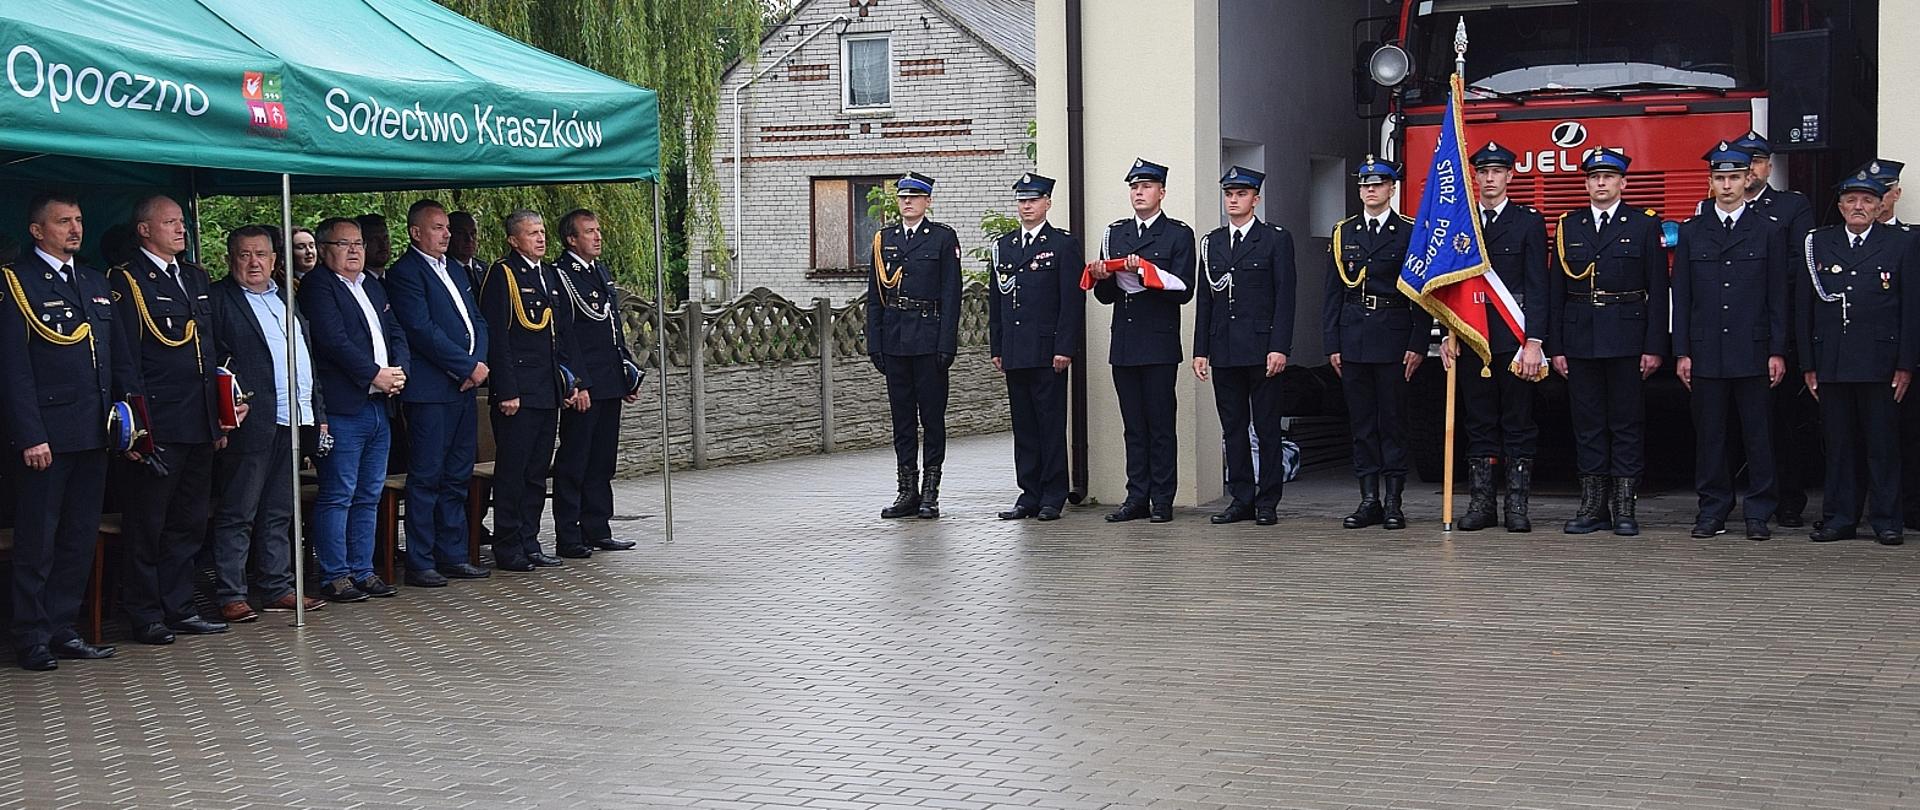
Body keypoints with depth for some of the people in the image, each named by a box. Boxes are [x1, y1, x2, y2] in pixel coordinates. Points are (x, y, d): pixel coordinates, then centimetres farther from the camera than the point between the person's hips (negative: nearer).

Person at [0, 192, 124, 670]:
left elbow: (116, 360, 18)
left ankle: (63, 629, 18)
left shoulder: (95, 283, 16)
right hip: (46, 436, -7)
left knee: (80, 538, 10)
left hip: (93, 433, 7)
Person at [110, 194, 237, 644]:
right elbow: (126, 359, -11)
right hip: (158, 426, -7)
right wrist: (141, 424, -15)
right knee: (146, 524, 2)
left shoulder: (196, 277, 17)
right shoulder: (127, 282, -6)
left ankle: (179, 608, 21)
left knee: (188, 523, 12)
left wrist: (219, 419, 16)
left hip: (199, 425, 7)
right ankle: (145, 617, 9)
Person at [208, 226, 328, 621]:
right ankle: (230, 595, 2)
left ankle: (277, 588, 19)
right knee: (237, 515, -2)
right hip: (250, 424, -7)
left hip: (292, 424, 7)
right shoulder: (218, 299, -3)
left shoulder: (284, 299, 20)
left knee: (279, 514, 13)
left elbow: (306, 359, 22)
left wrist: (316, 413, 17)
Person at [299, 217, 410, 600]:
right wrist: (376, 374, -14)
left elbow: (396, 333, 16)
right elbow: (334, 340, -16)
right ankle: (334, 578, 1)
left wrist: (398, 371, -3)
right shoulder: (317, 286, -6)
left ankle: (362, 571, 19)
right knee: (337, 496, -4)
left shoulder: (373, 285, 19)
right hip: (342, 408, -8)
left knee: (368, 496, 12)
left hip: (378, 407, 8)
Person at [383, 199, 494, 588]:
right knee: (426, 478, -4)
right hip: (430, 391, -8)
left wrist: (479, 364, -2)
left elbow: (478, 322, 17)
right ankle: (420, 564, 0)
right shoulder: (404, 273, -7)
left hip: (465, 388, 8)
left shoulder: (455, 272, 19)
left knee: (457, 478, 11)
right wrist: (468, 367, -14)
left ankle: (453, 555, 18)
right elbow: (422, 330, -16)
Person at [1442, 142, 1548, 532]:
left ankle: (1517, 504, 5)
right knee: (1479, 423, 5)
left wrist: (1533, 342, -12)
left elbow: (1537, 286, -4)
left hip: (1514, 337, -3)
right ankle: (1481, 503, 9)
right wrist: (1449, 333, 3)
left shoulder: (1529, 221, 2)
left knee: (1518, 424, 1)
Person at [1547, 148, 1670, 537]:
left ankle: (1624, 507, 5)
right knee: (1587, 424, 5)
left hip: (1627, 340, -2)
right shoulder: (1568, 227, 11)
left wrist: (1654, 347, -7)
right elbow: (1556, 292, 10)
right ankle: (1593, 505, 10)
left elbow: (1658, 292, 0)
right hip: (1580, 340, 3)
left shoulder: (1645, 226, 3)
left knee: (1627, 423, 0)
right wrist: (1555, 347, 4)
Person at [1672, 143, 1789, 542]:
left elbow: (1778, 297, 4)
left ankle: (1758, 513, 8)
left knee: (1758, 435, 1)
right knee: (1709, 435, 4)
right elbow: (1681, 297, 7)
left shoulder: (1769, 231, 5)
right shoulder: (1691, 232, 8)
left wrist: (1777, 352, -2)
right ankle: (1713, 510, 13)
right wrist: (1681, 351, 1)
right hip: (1706, 352, 1)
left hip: (1753, 352, -1)